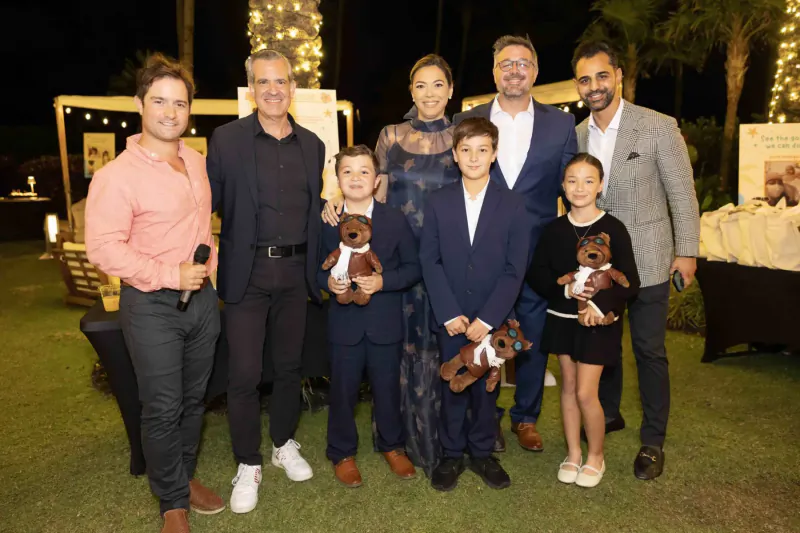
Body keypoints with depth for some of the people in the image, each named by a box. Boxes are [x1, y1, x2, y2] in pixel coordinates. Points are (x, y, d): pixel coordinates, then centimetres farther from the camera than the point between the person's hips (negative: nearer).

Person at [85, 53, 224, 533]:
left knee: (193, 399, 17)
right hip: (152, 306, -6)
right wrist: (170, 275, -21)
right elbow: (103, 247, -19)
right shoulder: (117, 174, -14)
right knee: (163, 409, 4)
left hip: (202, 298, 6)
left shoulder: (198, 162, 6)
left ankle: (186, 476, 39)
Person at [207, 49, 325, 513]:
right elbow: (207, 203, -3)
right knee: (244, 374, 2)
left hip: (296, 272, 3)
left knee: (290, 365, 15)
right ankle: (248, 465, 21)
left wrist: (317, 266, 6)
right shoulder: (227, 139, -3)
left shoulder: (312, 144, 8)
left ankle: (285, 444, 36)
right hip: (247, 274, -3)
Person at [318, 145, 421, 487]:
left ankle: (392, 446, 37)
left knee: (388, 387, 14)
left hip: (385, 323, 0)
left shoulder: (396, 220, -2)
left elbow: (413, 267, -3)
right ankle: (342, 453, 31)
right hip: (344, 322, 0)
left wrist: (383, 281, -18)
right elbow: (317, 267, 5)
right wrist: (329, 281, -16)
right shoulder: (326, 222, -1)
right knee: (342, 390, 10)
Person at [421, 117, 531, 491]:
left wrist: (487, 318, -12)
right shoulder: (438, 202, 0)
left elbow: (515, 269, -5)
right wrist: (449, 313, -10)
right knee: (452, 386, 9)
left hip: (492, 318, 0)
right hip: (450, 317, 0)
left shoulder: (513, 205, -2)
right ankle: (452, 454, 26)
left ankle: (482, 452, 29)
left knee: (487, 387, 10)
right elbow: (429, 261, -2)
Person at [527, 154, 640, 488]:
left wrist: (600, 305, -24)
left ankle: (596, 456, 21)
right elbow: (536, 274, 0)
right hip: (562, 318, 4)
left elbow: (629, 281, -10)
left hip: (598, 321, -3)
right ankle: (573, 453, 28)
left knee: (586, 392, -3)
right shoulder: (554, 229, 0)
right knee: (568, 387, 12)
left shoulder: (613, 229, -9)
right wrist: (565, 288, -17)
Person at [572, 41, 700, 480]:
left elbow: (682, 193, -7)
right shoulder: (576, 136, 2)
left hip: (646, 260, -4)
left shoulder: (658, 127, -11)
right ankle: (608, 414, 37)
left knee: (649, 351, 4)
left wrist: (686, 251, -7)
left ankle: (653, 440, 20)